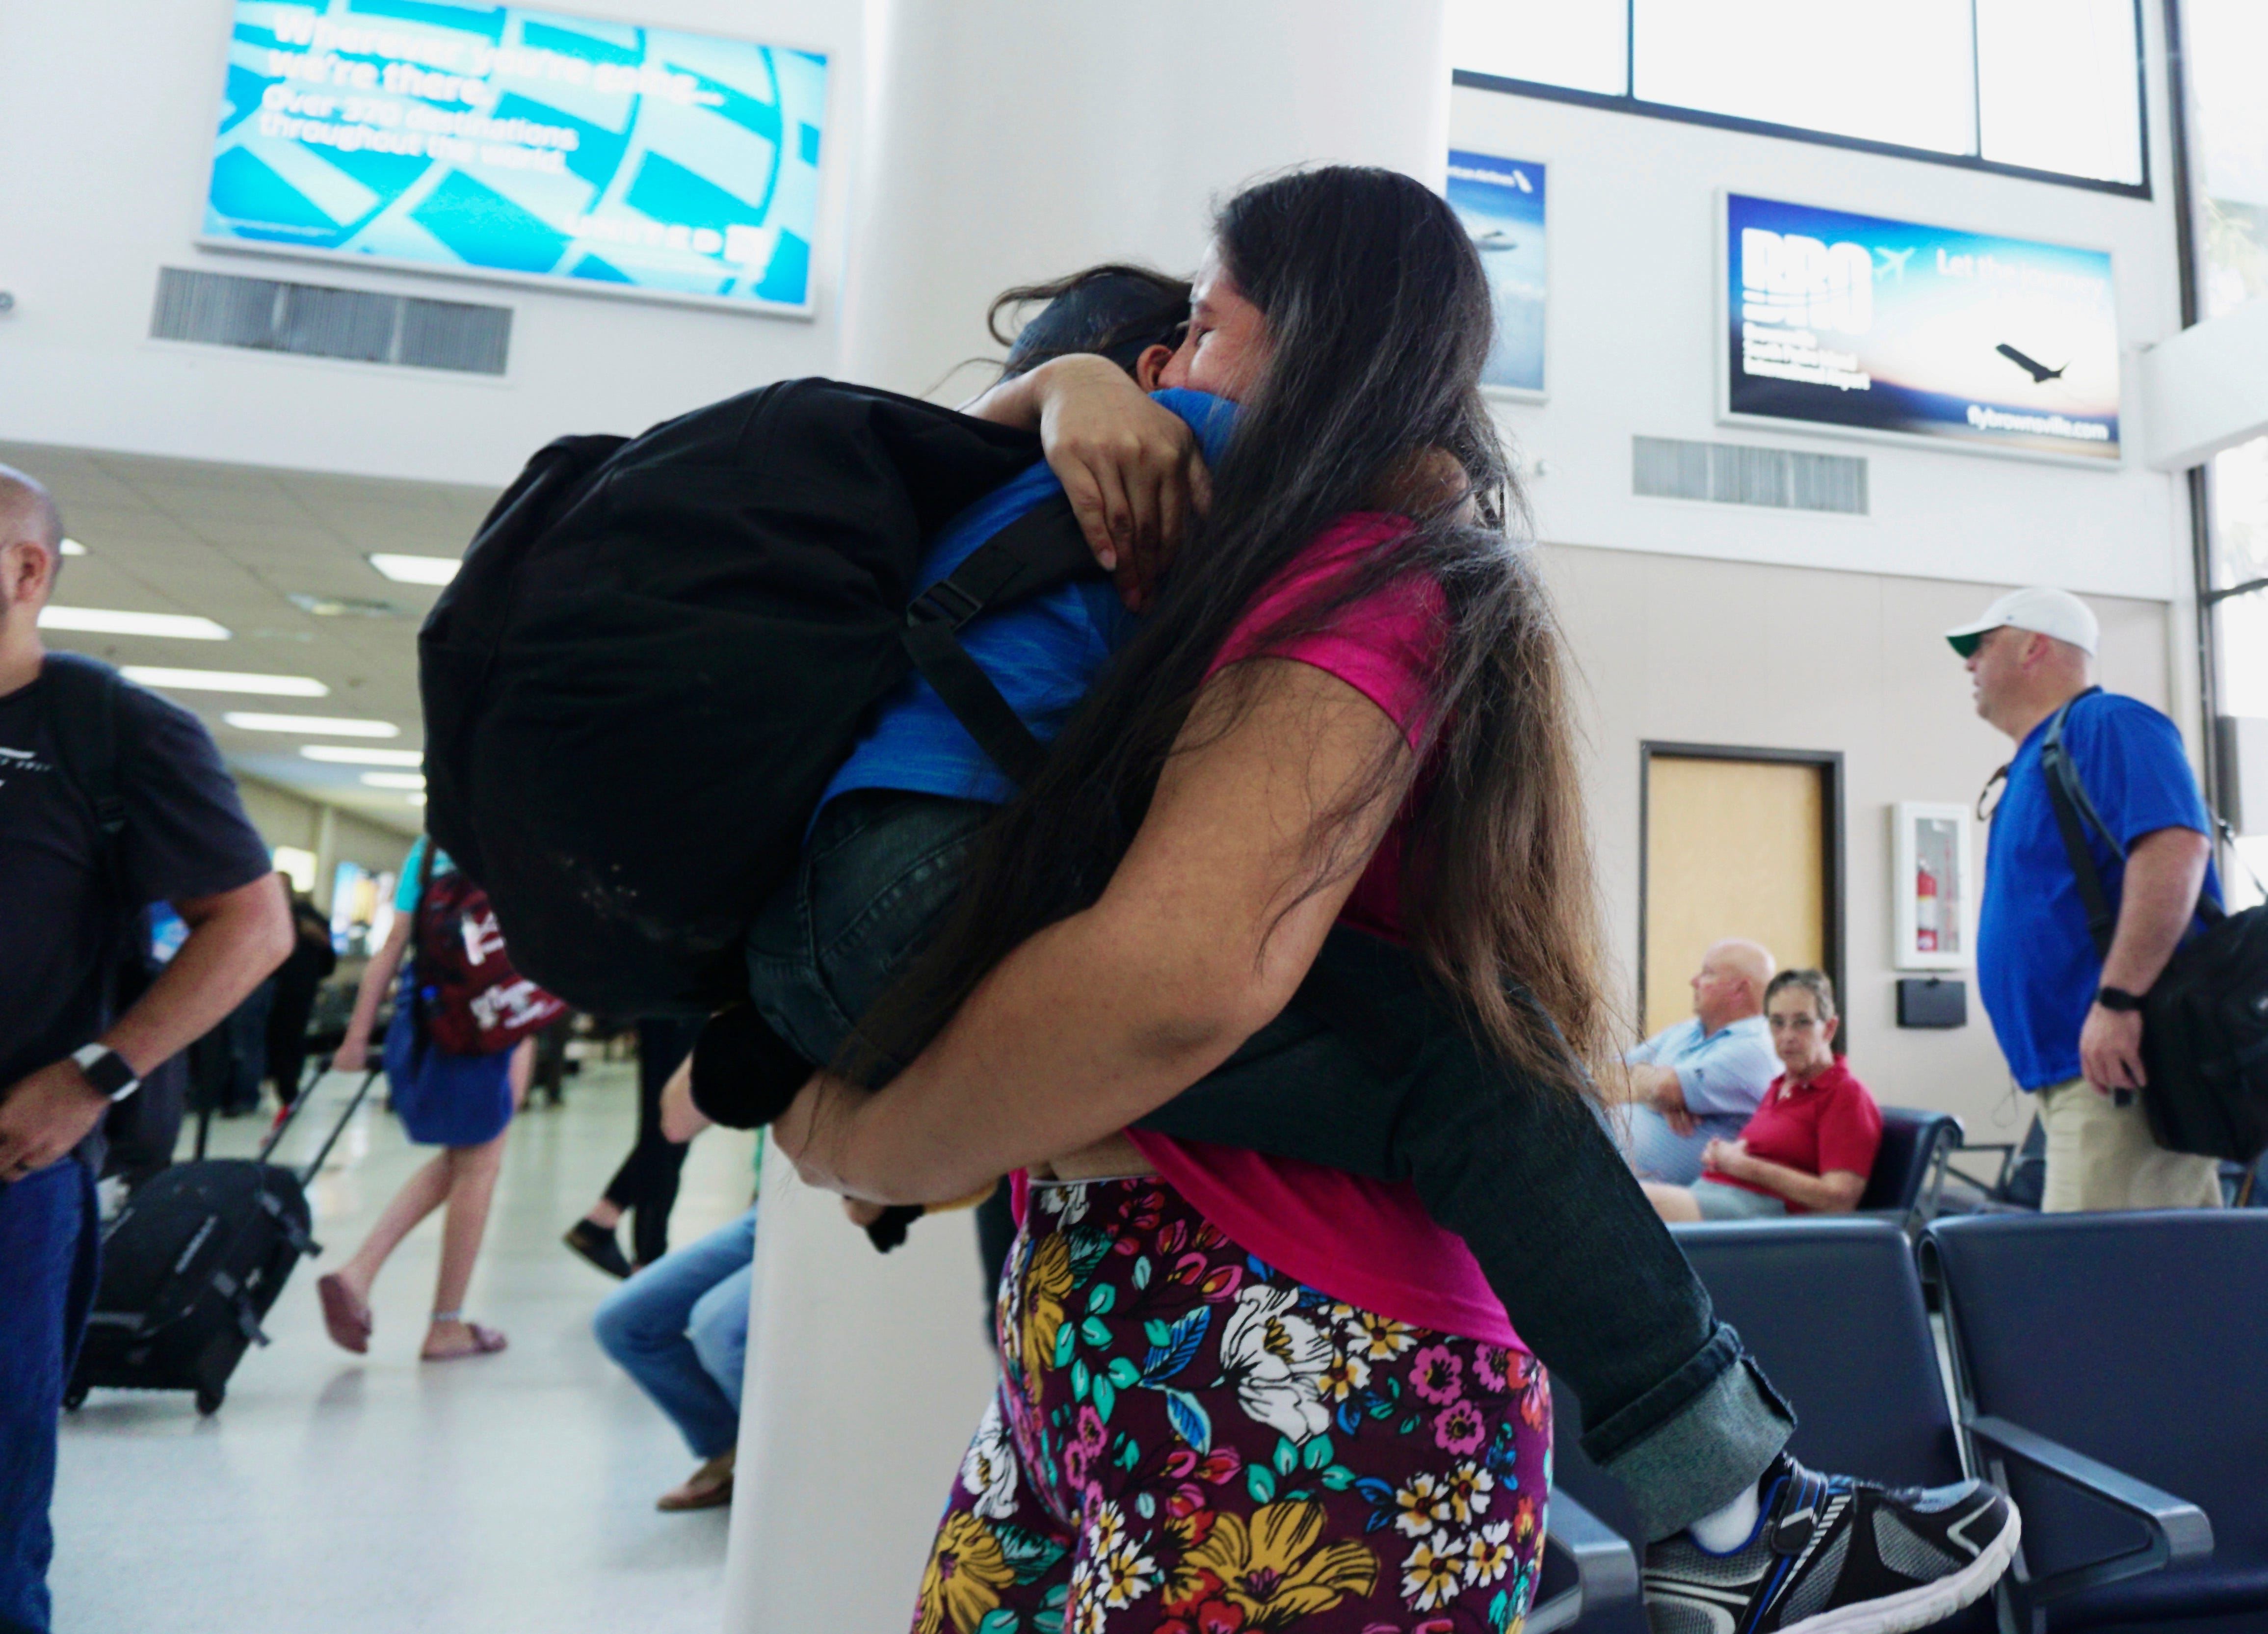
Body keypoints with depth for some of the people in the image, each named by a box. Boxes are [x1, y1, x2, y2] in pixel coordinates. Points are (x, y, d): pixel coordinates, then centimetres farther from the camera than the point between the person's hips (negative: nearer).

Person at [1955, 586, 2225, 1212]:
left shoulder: (2106, 725, -7)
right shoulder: (2034, 763, 22)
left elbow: (2175, 848, -22)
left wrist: (2118, 999, -28)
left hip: (2115, 1063, -9)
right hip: (2077, 1070, 10)